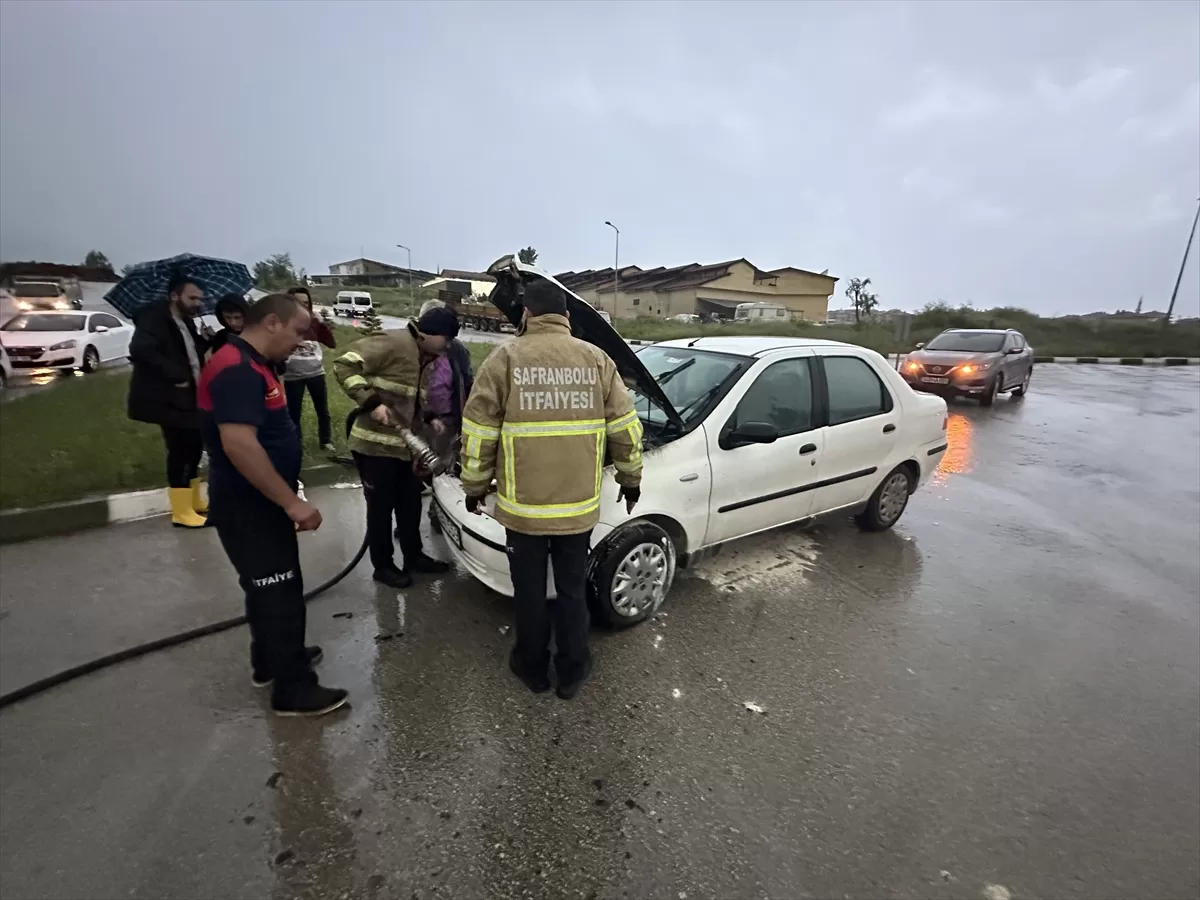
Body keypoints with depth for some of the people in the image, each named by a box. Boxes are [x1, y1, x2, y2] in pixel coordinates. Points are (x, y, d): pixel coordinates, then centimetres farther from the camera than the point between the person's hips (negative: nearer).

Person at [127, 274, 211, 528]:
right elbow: (140, 350, -28)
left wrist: (206, 343, 0)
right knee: (181, 451, -5)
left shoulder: (186, 322, 14)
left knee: (193, 447, 16)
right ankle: (182, 512, 4)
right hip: (168, 398, -9)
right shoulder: (154, 318, -13)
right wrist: (176, 375, -26)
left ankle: (195, 501, 30)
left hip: (188, 396, 9)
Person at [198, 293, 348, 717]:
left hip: (260, 503, 10)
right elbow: (239, 445, -32)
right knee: (280, 592, 0)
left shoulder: (251, 365, 11)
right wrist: (293, 502, -29)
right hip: (247, 507, -10)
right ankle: (293, 690, 14)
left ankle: (269, 661, 39)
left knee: (268, 588, 22)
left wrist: (287, 498, 20)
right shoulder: (237, 369, -22)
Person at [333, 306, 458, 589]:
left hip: (406, 446, 8)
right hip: (375, 444, -8)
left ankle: (414, 556, 34)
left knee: (410, 504, 17)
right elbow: (344, 365, -20)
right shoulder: (392, 344, -16)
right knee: (381, 507, 5)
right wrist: (371, 402, -25)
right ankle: (383, 566, 22)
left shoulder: (427, 360, 12)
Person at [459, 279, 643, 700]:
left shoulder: (505, 358, -5)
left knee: (529, 590, 16)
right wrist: (631, 478, 17)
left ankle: (532, 667, 35)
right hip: (579, 503, 2)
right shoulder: (597, 360, 2)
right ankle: (572, 671, 32)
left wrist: (474, 485, 9)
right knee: (572, 589, 17)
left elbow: (479, 433, -4)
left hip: (523, 503, -1)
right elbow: (625, 428, 4)